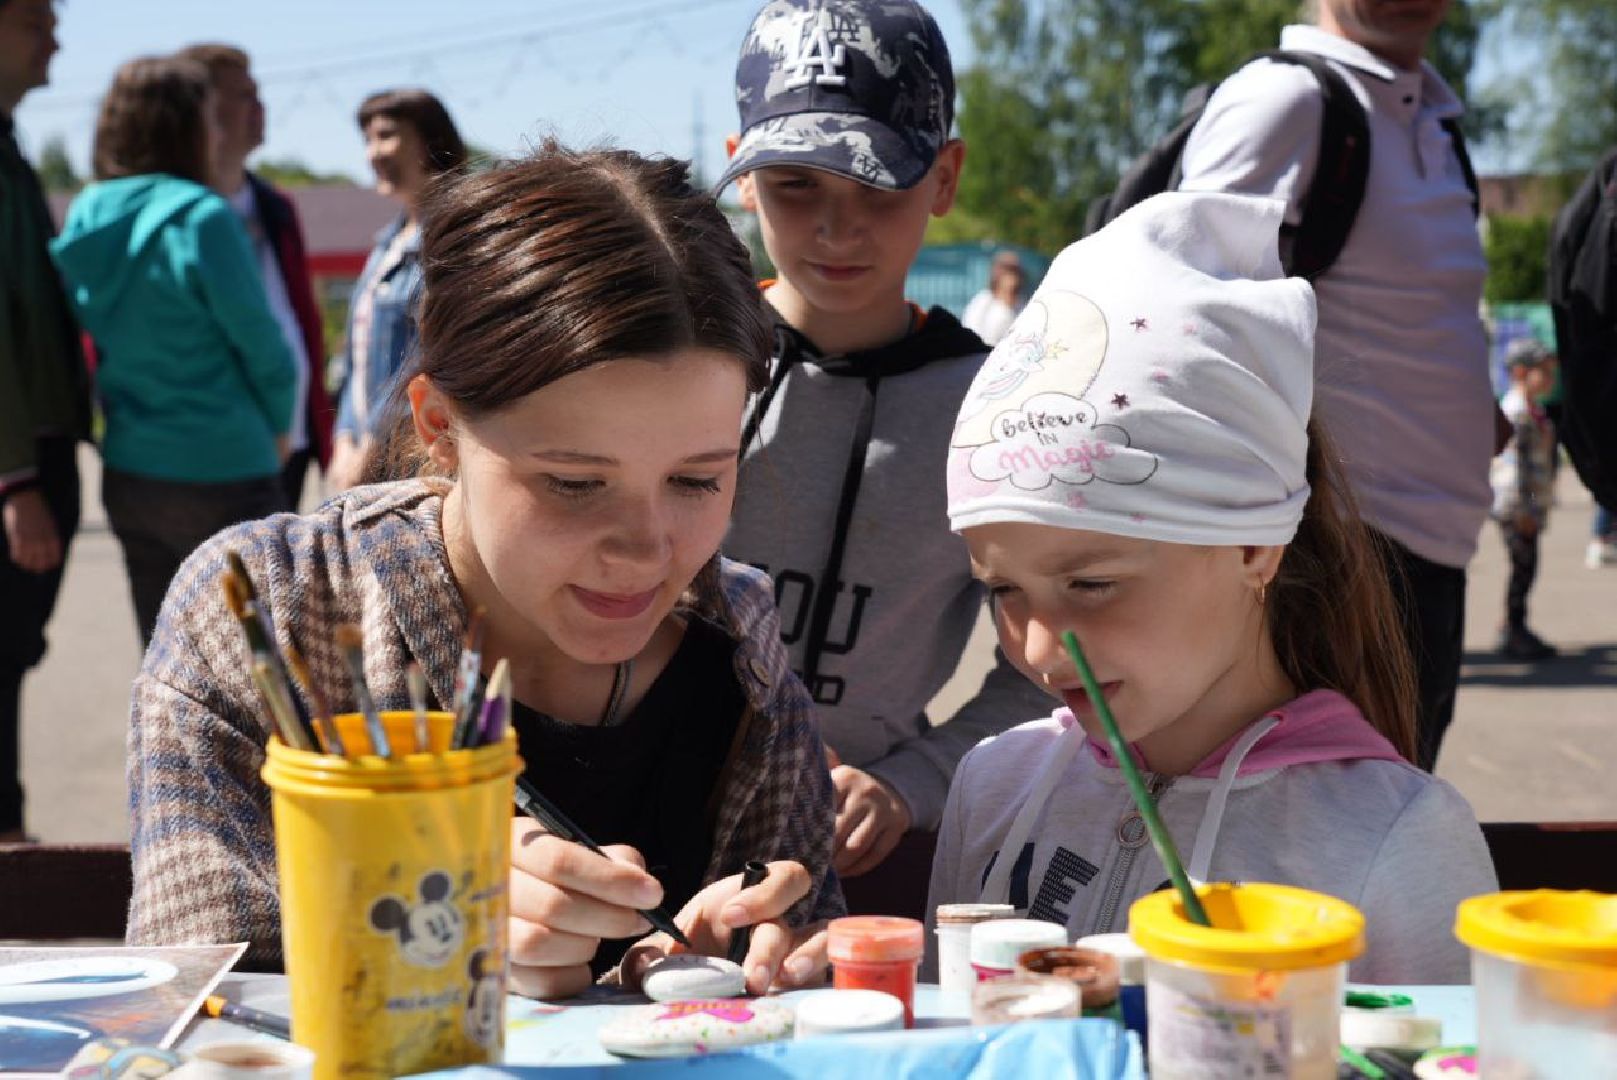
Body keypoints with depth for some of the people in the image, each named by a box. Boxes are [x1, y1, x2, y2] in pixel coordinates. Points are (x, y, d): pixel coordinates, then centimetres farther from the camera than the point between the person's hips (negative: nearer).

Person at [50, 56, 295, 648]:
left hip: (128, 478, 7)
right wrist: (278, 425, 8)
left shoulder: (84, 220, 4)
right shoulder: (202, 219, -15)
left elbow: (99, 336, 12)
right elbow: (261, 342, -9)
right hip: (223, 475, -7)